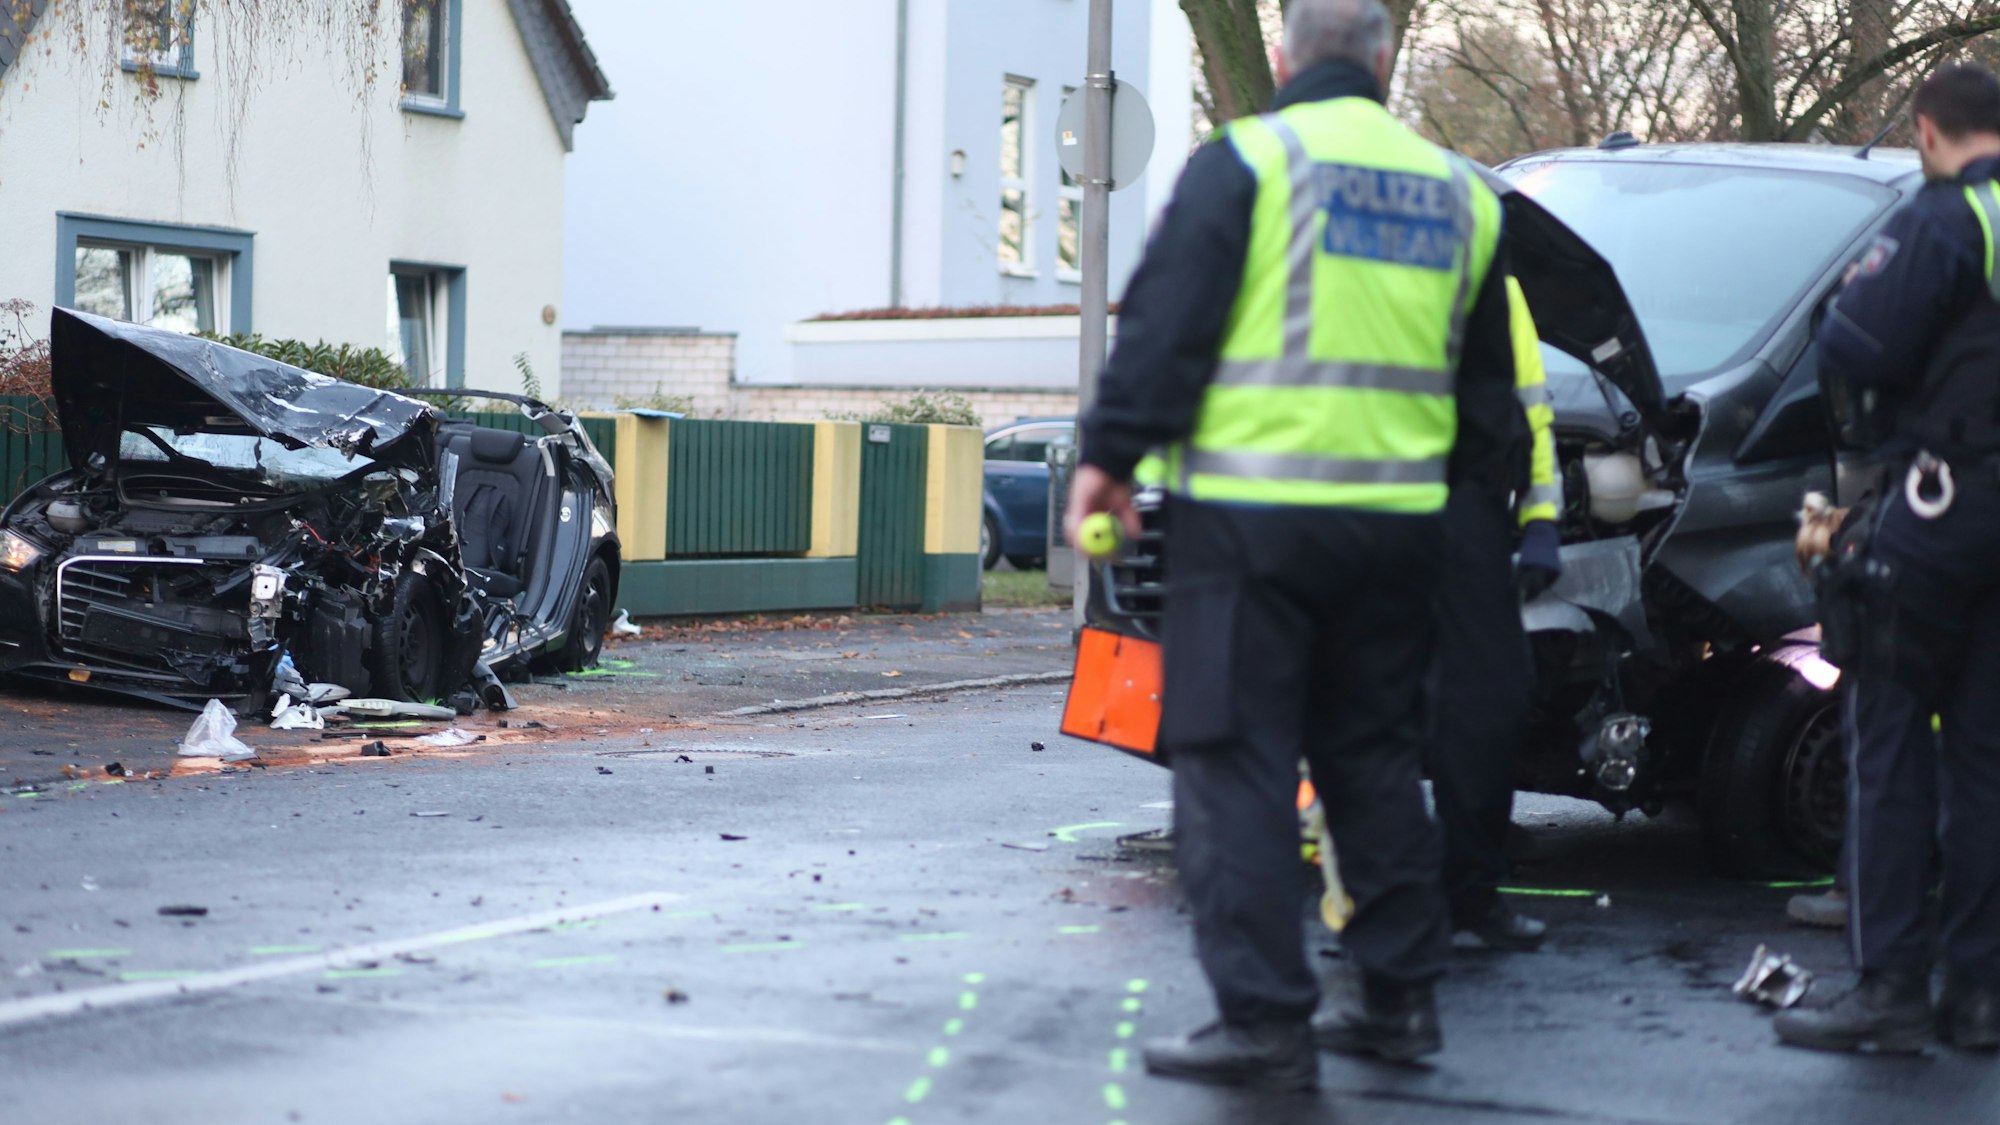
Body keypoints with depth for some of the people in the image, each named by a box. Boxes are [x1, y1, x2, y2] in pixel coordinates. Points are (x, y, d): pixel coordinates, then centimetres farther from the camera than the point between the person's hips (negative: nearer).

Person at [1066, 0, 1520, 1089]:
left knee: (1235, 763, -2)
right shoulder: (1454, 192, 14)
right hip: (1398, 517, 6)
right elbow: (1486, 389, 20)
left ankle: (1265, 1018, -6)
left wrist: (1111, 451, -3)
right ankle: (1401, 995, 18)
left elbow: (1165, 323, -10)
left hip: (1251, 508, -5)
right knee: (1376, 756, 16)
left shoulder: (1246, 159, -4)